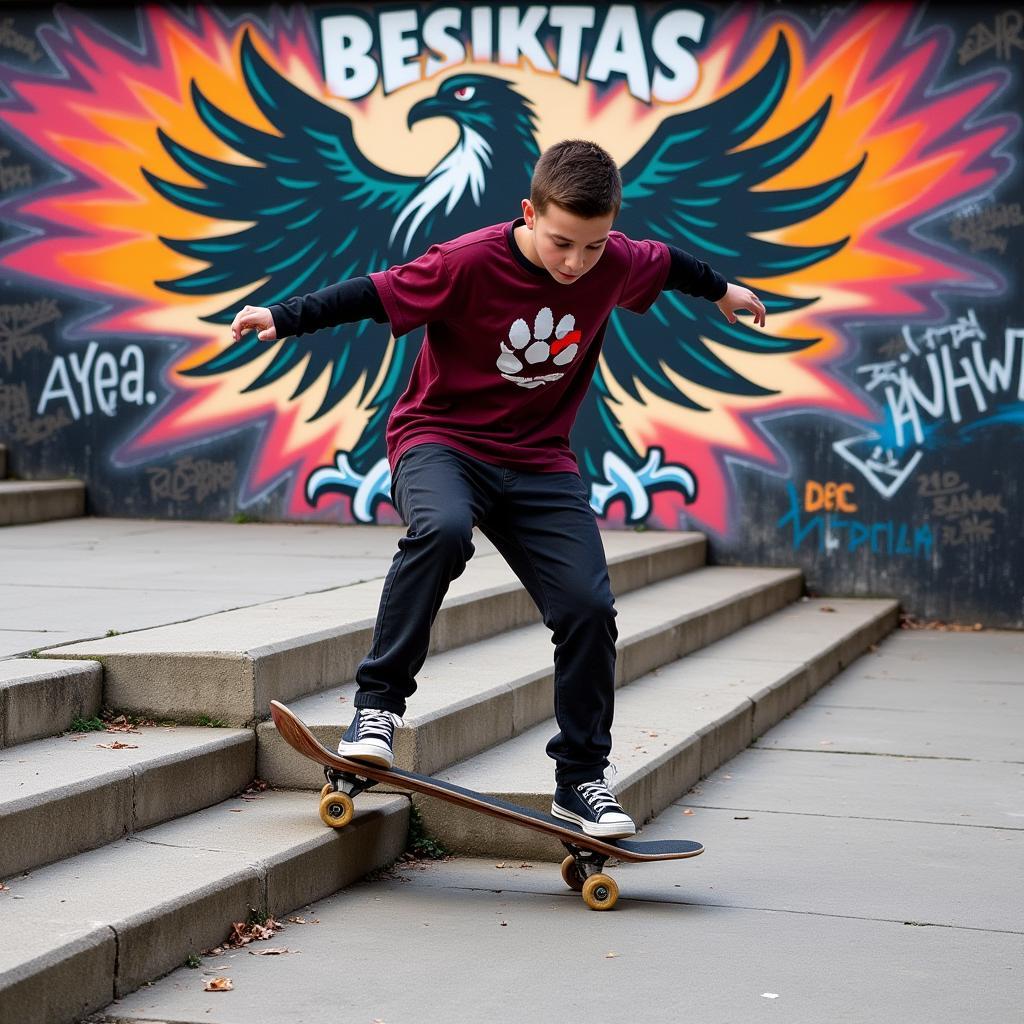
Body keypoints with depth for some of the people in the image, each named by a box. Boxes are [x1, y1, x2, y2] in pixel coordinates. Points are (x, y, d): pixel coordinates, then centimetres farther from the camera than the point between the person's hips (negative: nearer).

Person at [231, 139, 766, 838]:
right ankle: (379, 703, -24)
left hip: (540, 460, 4)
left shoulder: (616, 264, -7)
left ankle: (582, 779, 8)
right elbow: (377, 295, -17)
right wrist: (285, 317, -26)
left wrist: (720, 289, 34)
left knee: (589, 608, -10)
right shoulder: (470, 263, -21)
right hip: (442, 438, -4)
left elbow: (666, 263, 15)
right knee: (443, 529, -38)